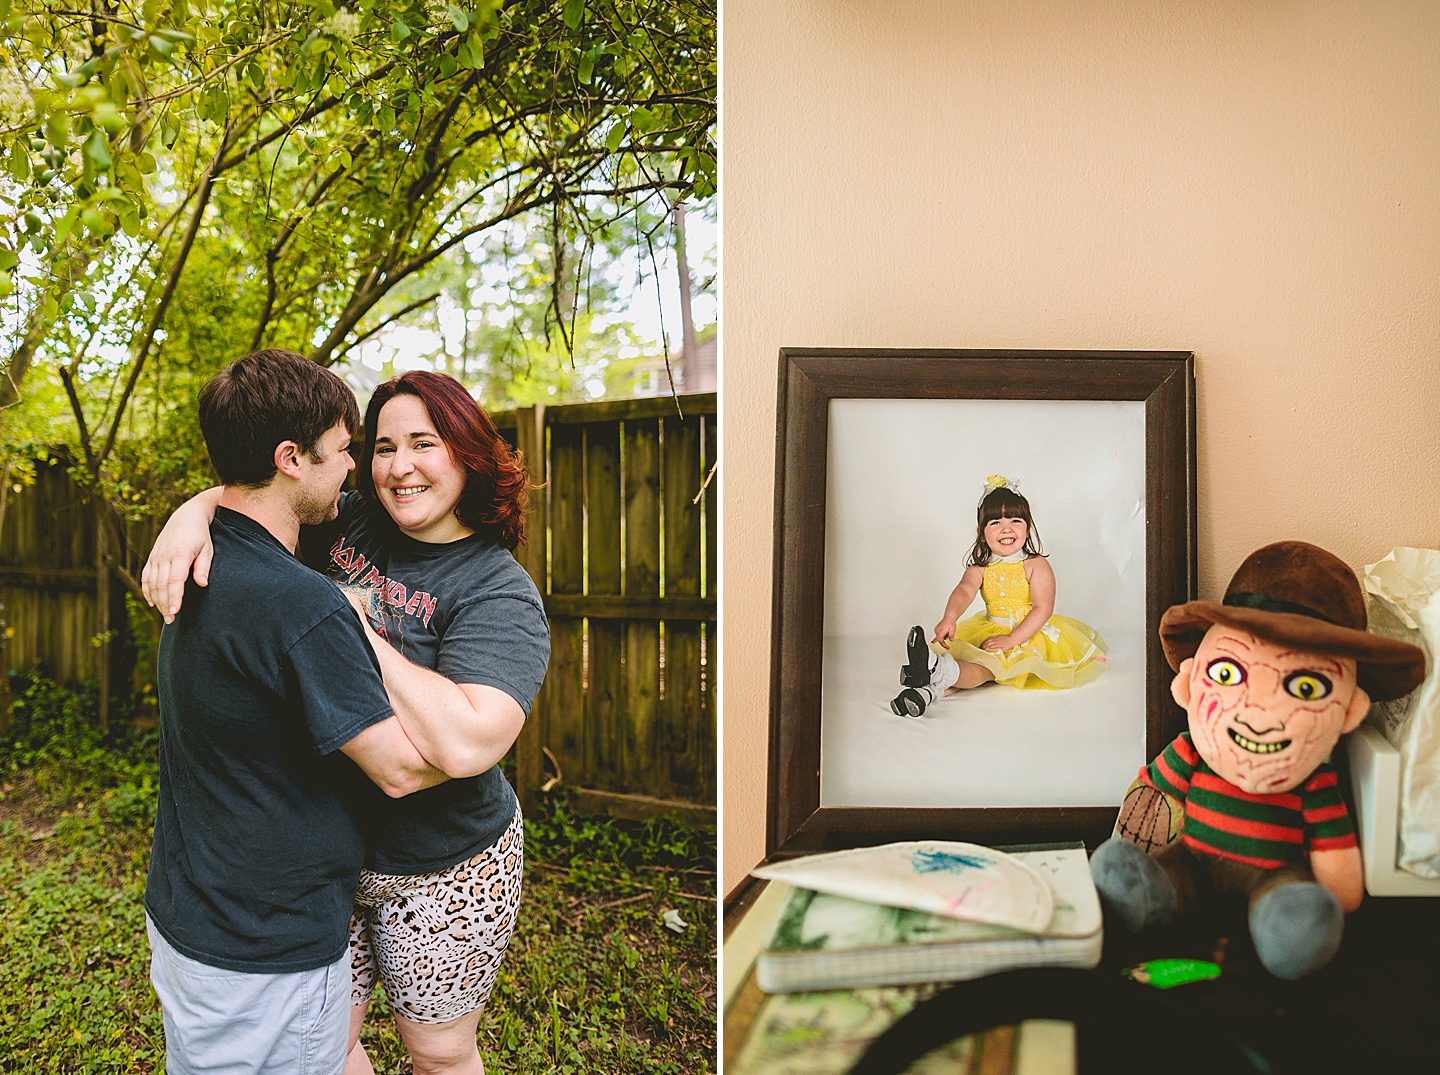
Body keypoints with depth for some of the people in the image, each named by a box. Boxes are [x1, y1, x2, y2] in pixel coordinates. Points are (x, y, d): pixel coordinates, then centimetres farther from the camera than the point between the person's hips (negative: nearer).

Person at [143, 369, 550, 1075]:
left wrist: (351, 623, -26)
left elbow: (465, 744, -35)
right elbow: (243, 495, 11)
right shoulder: (347, 524, -2)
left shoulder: (501, 592, -20)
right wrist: (190, 514, -14)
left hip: (439, 871, -4)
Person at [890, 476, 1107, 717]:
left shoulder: (1036, 565, -7)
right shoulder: (980, 569, 3)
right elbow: (964, 590, -18)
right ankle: (932, 689, -46)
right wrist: (949, 619, -42)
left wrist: (1011, 639, -25)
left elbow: (1043, 608, -15)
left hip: (1027, 634, -6)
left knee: (987, 665, -33)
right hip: (989, 633, 6)